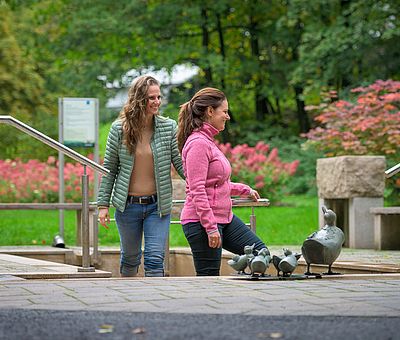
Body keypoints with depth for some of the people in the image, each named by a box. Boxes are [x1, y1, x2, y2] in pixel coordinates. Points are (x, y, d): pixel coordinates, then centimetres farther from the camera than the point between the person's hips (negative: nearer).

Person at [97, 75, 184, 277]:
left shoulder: (169, 127, -4)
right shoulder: (119, 129, -4)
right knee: (130, 256, 17)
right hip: (128, 206, 1)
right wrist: (103, 204, -1)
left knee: (155, 259, -8)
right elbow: (109, 169, 2)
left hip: (157, 205, -1)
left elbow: (180, 163, -4)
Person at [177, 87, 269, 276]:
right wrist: (211, 228, -24)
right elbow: (197, 190, -22)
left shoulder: (208, 141, 14)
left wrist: (245, 190, 28)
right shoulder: (197, 143, -17)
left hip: (224, 217, 10)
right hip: (201, 223, -10)